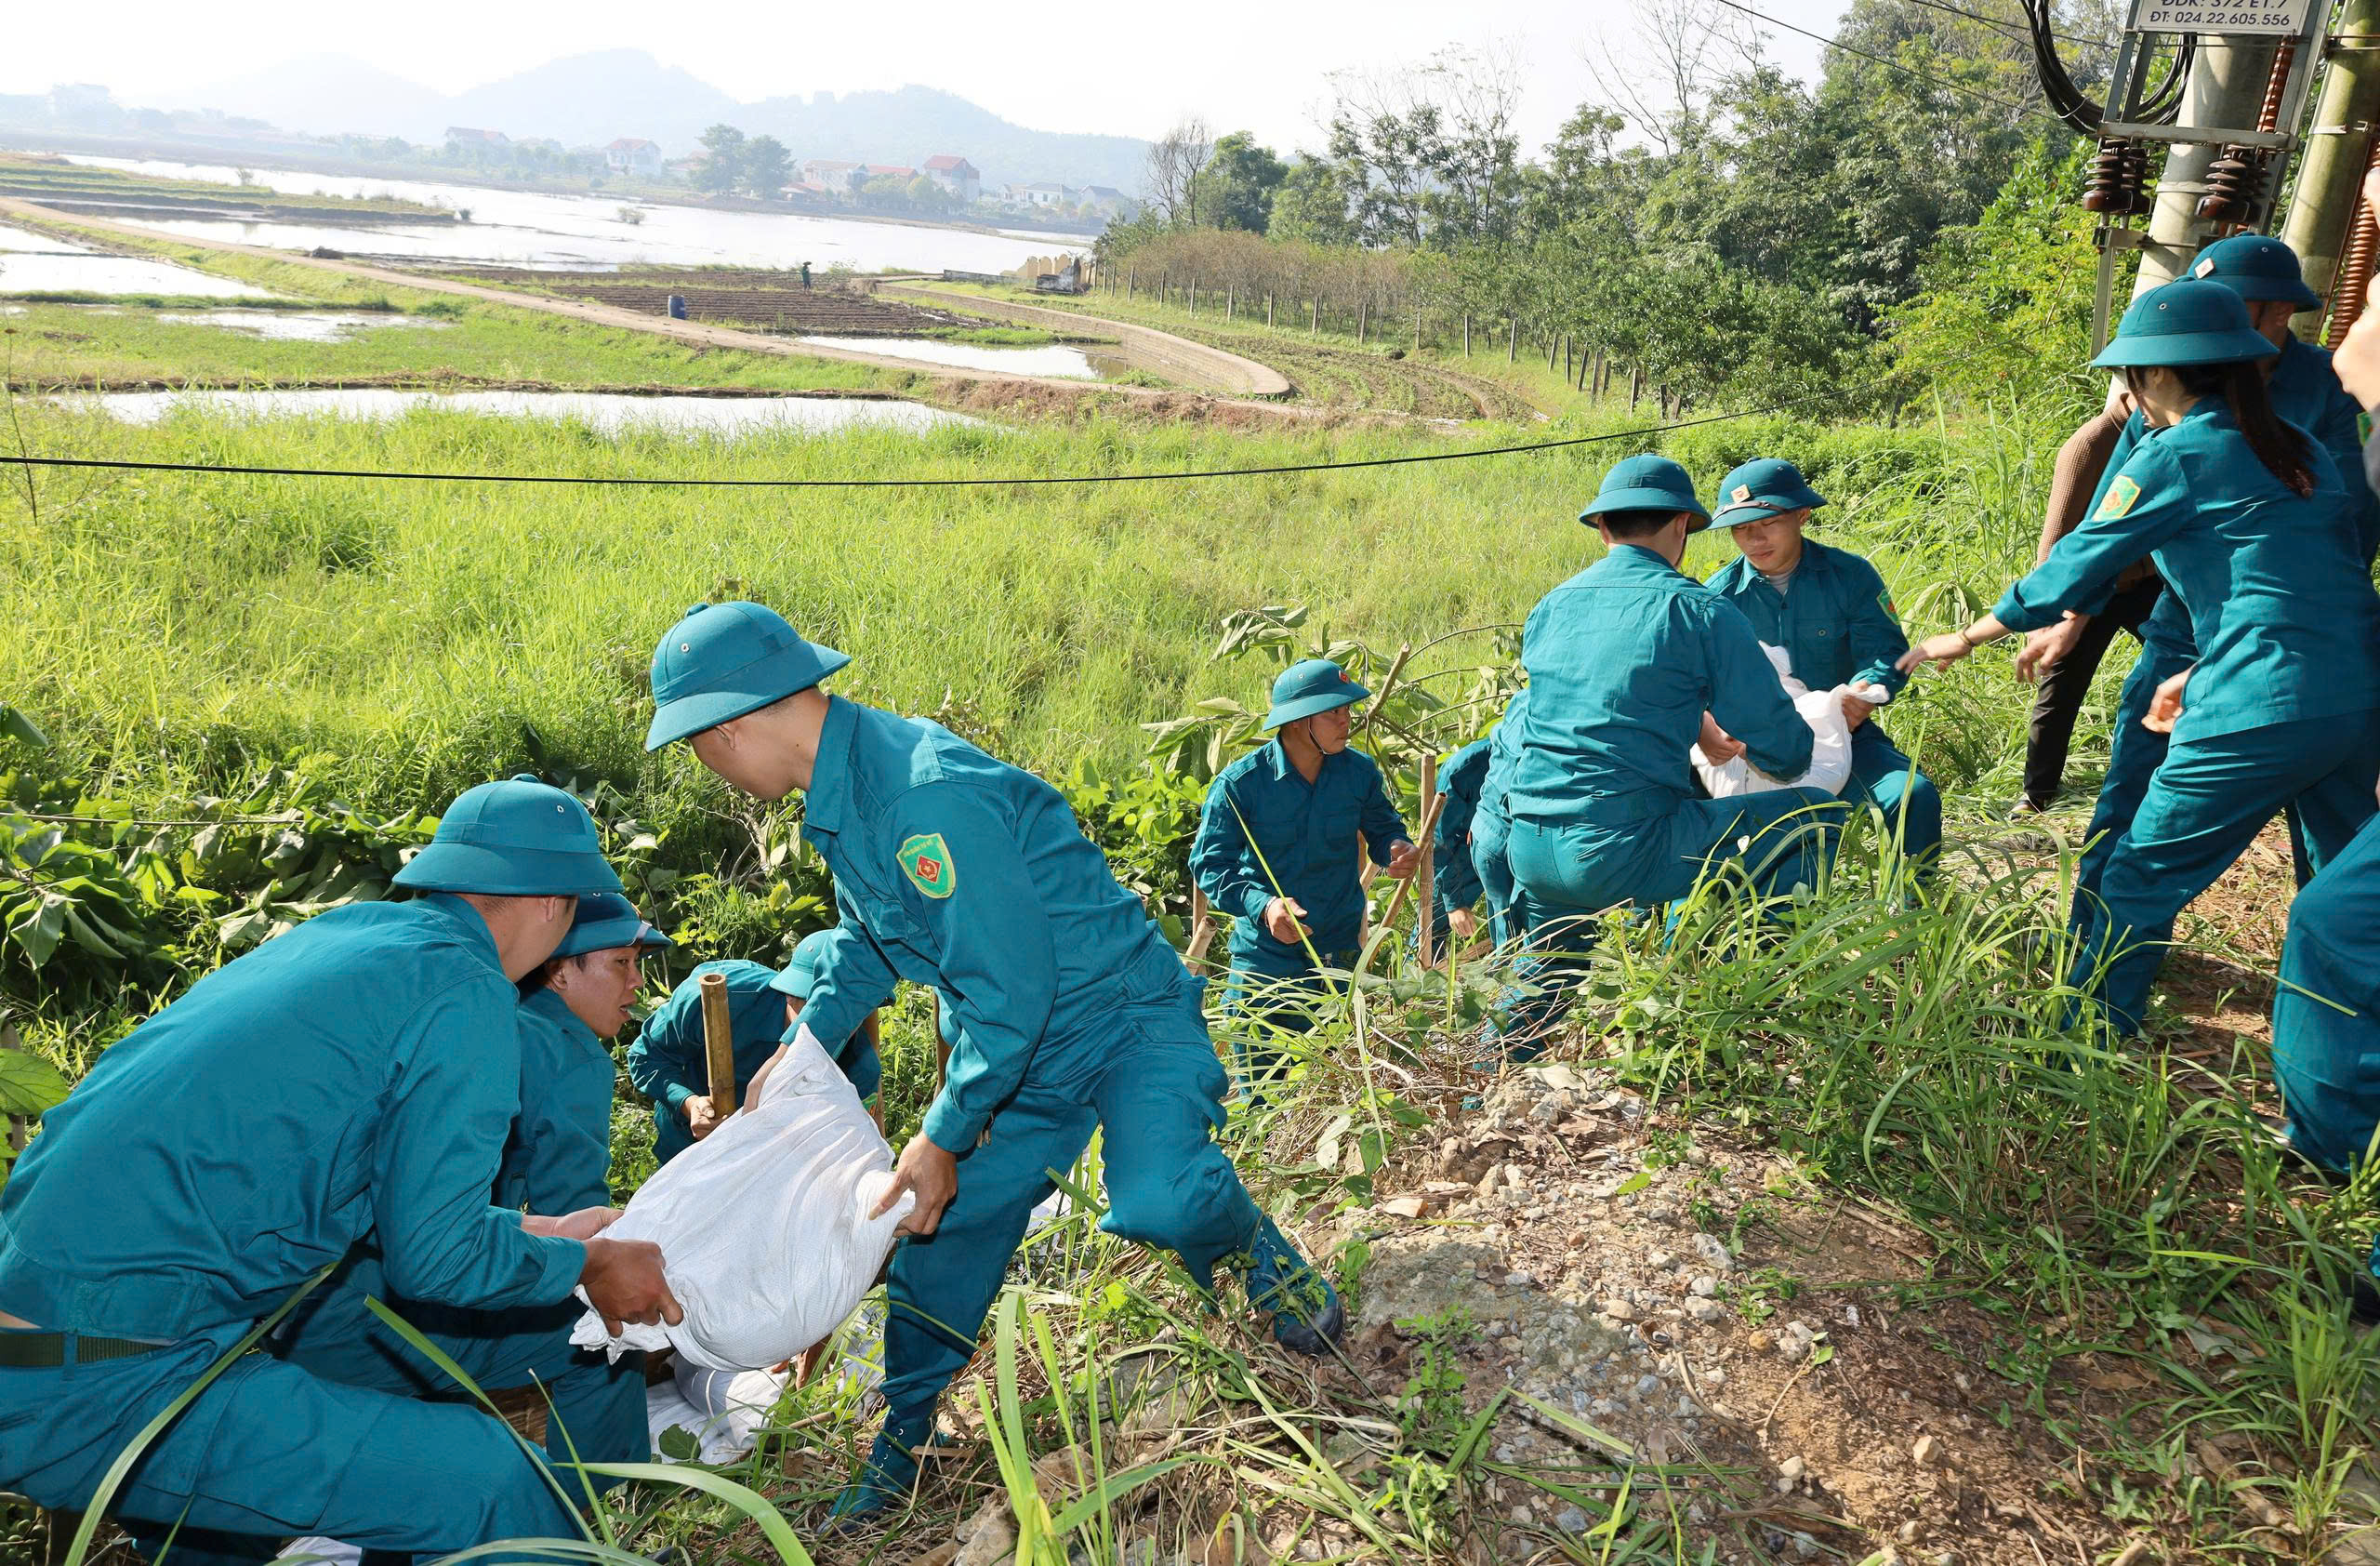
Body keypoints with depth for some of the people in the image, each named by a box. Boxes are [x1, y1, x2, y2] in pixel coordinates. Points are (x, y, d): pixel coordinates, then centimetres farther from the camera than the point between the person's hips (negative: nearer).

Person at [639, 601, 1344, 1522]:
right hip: (1022, 1052, 9)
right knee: (948, 1226, 10)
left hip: (1125, 1020, -9)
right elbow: (865, 943, 20)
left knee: (1154, 1201, -31)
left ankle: (1254, 1248, 3)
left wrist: (942, 1139, -18)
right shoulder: (842, 796, 2)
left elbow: (1010, 991, -27)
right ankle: (901, 1438, 31)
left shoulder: (927, 795, -31)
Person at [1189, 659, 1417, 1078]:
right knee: (1259, 1087, 6)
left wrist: (1396, 848, -13)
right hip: (1263, 957, -2)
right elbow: (1210, 863, -14)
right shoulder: (1239, 783, -15)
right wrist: (1262, 906, -31)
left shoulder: (1359, 772, -4)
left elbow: (1383, 828, 12)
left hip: (1338, 958, 3)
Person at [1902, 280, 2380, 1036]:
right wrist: (2204, 674, 23)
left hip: (2265, 714, -8)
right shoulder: (2298, 450, 16)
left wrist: (1966, 638, 10)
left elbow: (2077, 564, -1)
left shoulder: (2176, 455, -5)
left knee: (2142, 876, 5)